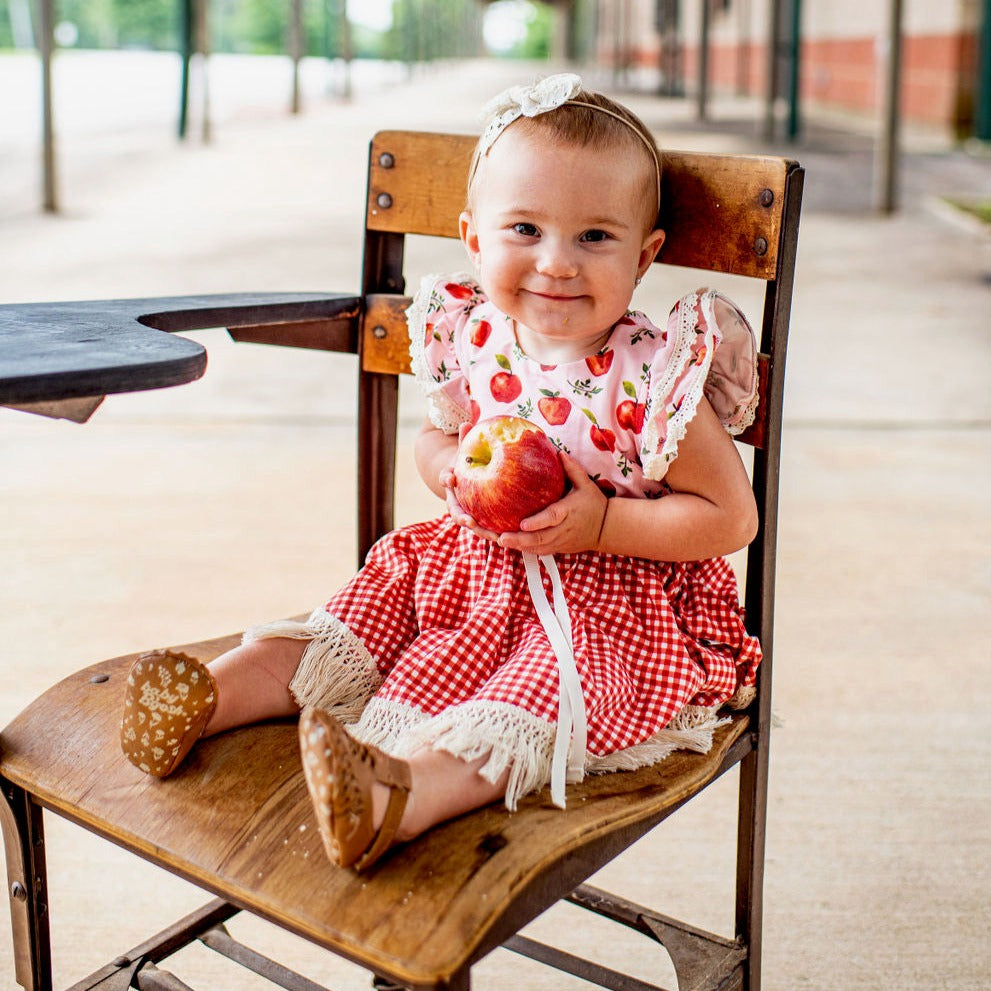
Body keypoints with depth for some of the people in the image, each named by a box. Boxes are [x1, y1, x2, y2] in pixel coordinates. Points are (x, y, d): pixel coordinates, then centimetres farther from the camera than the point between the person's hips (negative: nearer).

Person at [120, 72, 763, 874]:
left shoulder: (653, 379, -20)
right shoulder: (471, 343, -6)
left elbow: (732, 516, -14)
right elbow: (434, 437, 14)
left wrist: (602, 522, -23)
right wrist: (455, 473, -11)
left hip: (611, 600, -6)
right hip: (474, 565, 6)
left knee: (546, 683, -32)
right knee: (376, 603, -5)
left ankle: (415, 790, -53)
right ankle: (212, 697, -8)